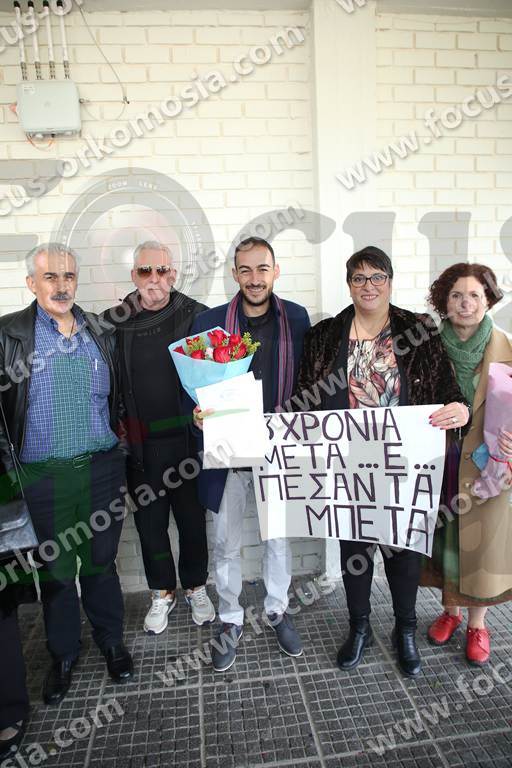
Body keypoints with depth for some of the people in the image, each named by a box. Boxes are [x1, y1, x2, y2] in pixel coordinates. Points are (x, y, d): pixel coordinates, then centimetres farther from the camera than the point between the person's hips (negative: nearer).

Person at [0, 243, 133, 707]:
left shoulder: (101, 334, 6)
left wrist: (120, 447, 9)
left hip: (102, 470, 2)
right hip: (43, 476, -1)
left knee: (101, 563, 15)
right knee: (55, 569, 14)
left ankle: (111, 642, 36)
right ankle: (63, 654, 35)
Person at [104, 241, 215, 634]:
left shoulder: (196, 315, -4)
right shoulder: (114, 321, 1)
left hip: (187, 439, -1)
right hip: (139, 445, 1)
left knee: (192, 517, 13)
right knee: (150, 522, 14)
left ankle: (195, 586, 37)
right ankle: (162, 593, 35)